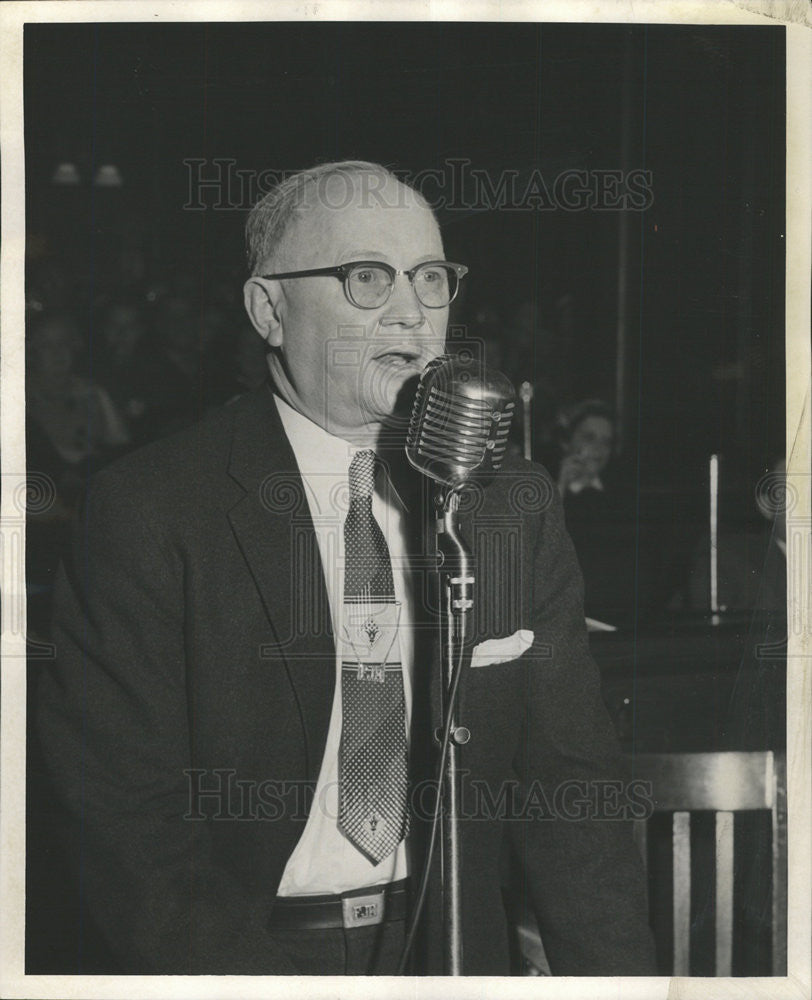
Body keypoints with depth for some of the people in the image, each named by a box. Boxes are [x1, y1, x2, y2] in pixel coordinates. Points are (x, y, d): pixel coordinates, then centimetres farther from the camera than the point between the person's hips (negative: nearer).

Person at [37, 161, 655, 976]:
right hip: (247, 947, -3)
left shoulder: (515, 504, 5)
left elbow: (569, 785, 4)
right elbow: (124, 808, -10)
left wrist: (618, 977, -8)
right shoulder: (150, 512, -7)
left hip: (452, 945, 3)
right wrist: (248, 973, -20)